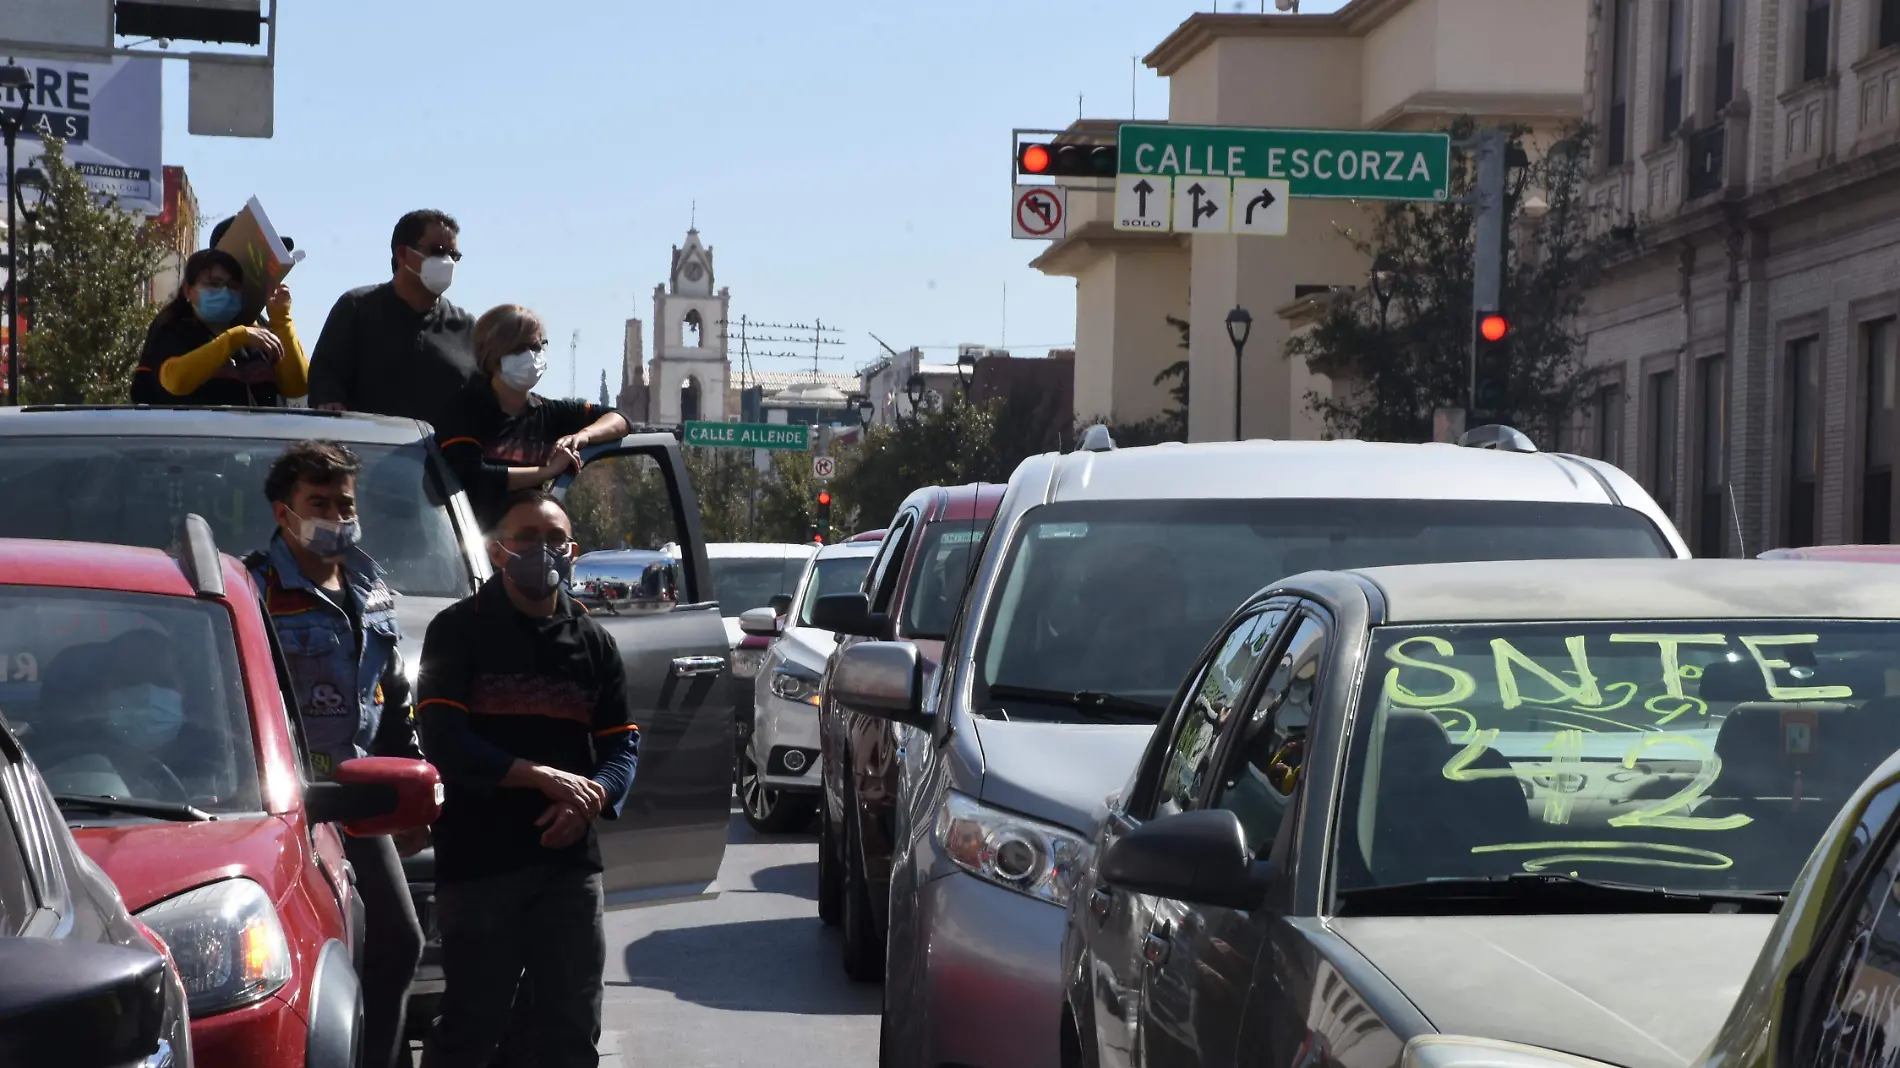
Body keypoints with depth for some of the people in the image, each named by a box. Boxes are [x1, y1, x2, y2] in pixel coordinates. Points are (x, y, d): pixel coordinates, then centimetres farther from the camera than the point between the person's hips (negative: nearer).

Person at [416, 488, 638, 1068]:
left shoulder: (593, 643, 13)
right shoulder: (459, 631, -1)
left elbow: (622, 744, 10)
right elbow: (444, 740, -11)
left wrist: (590, 798, -13)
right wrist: (545, 778, -18)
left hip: (570, 860, 4)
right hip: (477, 861, -4)